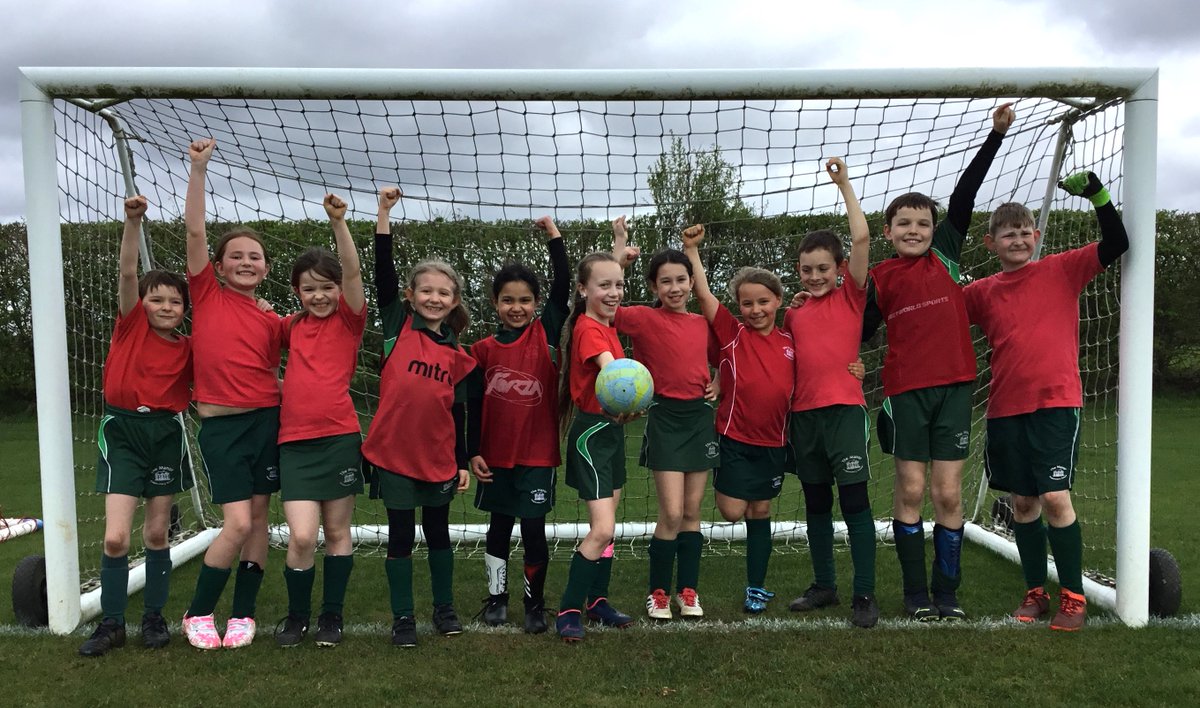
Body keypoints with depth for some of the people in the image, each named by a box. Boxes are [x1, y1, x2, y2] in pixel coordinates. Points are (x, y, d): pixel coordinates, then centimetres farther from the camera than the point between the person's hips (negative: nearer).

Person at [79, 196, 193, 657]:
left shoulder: (189, 348, 3)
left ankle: (154, 618, 24)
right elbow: (127, 272, -13)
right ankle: (111, 624, 11)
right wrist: (133, 220, -26)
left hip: (166, 433, 2)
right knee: (116, 536, -7)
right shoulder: (132, 324, -1)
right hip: (123, 431, -1)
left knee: (156, 534, 9)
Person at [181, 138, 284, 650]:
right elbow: (195, 230, -5)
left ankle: (243, 614, 21)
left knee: (258, 517, 7)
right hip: (220, 425, -3)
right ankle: (198, 613, 13)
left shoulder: (272, 322, 8)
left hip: (267, 420, 3)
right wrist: (199, 169, -8)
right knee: (238, 522, -9)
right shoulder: (206, 294, 3)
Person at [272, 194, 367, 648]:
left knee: (337, 532, 9)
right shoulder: (292, 327, 11)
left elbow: (352, 271, -14)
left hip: (340, 438, -2)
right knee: (301, 537, -5)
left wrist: (338, 222, -25)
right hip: (295, 441, 2)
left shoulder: (348, 320, 0)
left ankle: (332, 616, 25)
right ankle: (296, 615, 18)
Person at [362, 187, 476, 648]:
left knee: (438, 532, 14)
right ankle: (402, 617, 19)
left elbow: (459, 411, 8)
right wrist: (384, 215, -18)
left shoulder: (457, 353, 4)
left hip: (438, 455, 2)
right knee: (400, 536, 7)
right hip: (393, 450, -2)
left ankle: (445, 608, 30)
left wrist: (463, 463, 7)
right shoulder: (398, 325, -1)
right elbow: (384, 275, -12)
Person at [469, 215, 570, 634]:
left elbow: (563, 287, -13)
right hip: (495, 455, 2)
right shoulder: (483, 349, 0)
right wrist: (472, 453, 1)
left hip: (537, 453, -2)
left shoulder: (546, 335, -3)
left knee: (533, 530, 4)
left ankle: (535, 603, 21)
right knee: (499, 527, 15)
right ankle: (497, 597, 31)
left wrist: (553, 235, -14)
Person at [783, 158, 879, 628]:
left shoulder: (851, 297, 2)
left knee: (854, 498, -4)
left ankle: (865, 594, 5)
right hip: (803, 412, 5)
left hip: (844, 407, -5)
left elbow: (861, 239, -8)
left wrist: (843, 184, -5)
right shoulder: (793, 311, 13)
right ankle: (824, 586, 25)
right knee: (816, 502, 13)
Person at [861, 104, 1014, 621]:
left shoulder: (945, 256, 8)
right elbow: (860, 331, 13)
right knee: (910, 490, 3)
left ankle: (947, 593, 15)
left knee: (948, 494, 2)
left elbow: (964, 195, 2)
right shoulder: (879, 278, 6)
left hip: (954, 385, 1)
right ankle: (916, 594, 14)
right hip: (905, 389, -1)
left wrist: (996, 134, 0)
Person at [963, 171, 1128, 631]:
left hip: (1056, 402, -3)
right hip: (1005, 408, 3)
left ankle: (1074, 597, 6)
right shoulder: (982, 292, 7)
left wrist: (1097, 194, -16)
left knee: (1056, 498, -9)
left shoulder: (1062, 270, 2)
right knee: (1023, 502, 10)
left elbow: (1116, 244, -6)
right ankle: (1036, 592, 23)